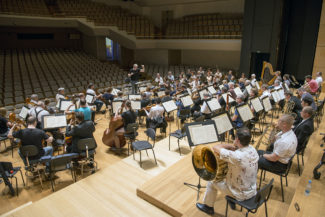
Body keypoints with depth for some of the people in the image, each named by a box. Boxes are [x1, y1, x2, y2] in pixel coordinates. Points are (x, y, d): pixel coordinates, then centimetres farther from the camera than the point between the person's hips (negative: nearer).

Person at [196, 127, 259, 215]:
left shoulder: (237, 156, -38)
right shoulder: (253, 150, -13)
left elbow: (216, 148, -30)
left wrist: (230, 146, -17)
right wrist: (234, 146, -8)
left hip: (242, 194, -7)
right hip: (253, 191, 7)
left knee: (212, 182, 10)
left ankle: (208, 207, 32)